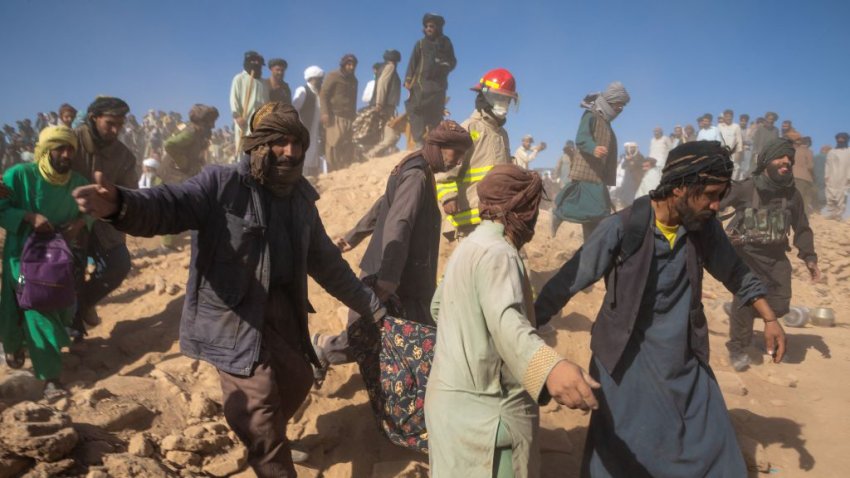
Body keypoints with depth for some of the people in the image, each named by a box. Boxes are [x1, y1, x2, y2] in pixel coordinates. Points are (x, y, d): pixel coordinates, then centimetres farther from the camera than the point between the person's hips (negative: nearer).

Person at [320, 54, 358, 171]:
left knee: (348, 148, 0)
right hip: (335, 117, -6)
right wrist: (324, 113, -16)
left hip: (349, 119, 6)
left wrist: (354, 116, 24)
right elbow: (323, 94, -5)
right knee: (333, 145, -11)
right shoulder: (333, 76, 1)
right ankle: (333, 172, -11)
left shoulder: (353, 80, 21)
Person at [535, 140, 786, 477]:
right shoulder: (622, 229, -21)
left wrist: (769, 319, 9)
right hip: (630, 363, -5)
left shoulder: (705, 227, -5)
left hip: (686, 363, 5)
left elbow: (735, 272, 13)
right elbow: (566, 283, -17)